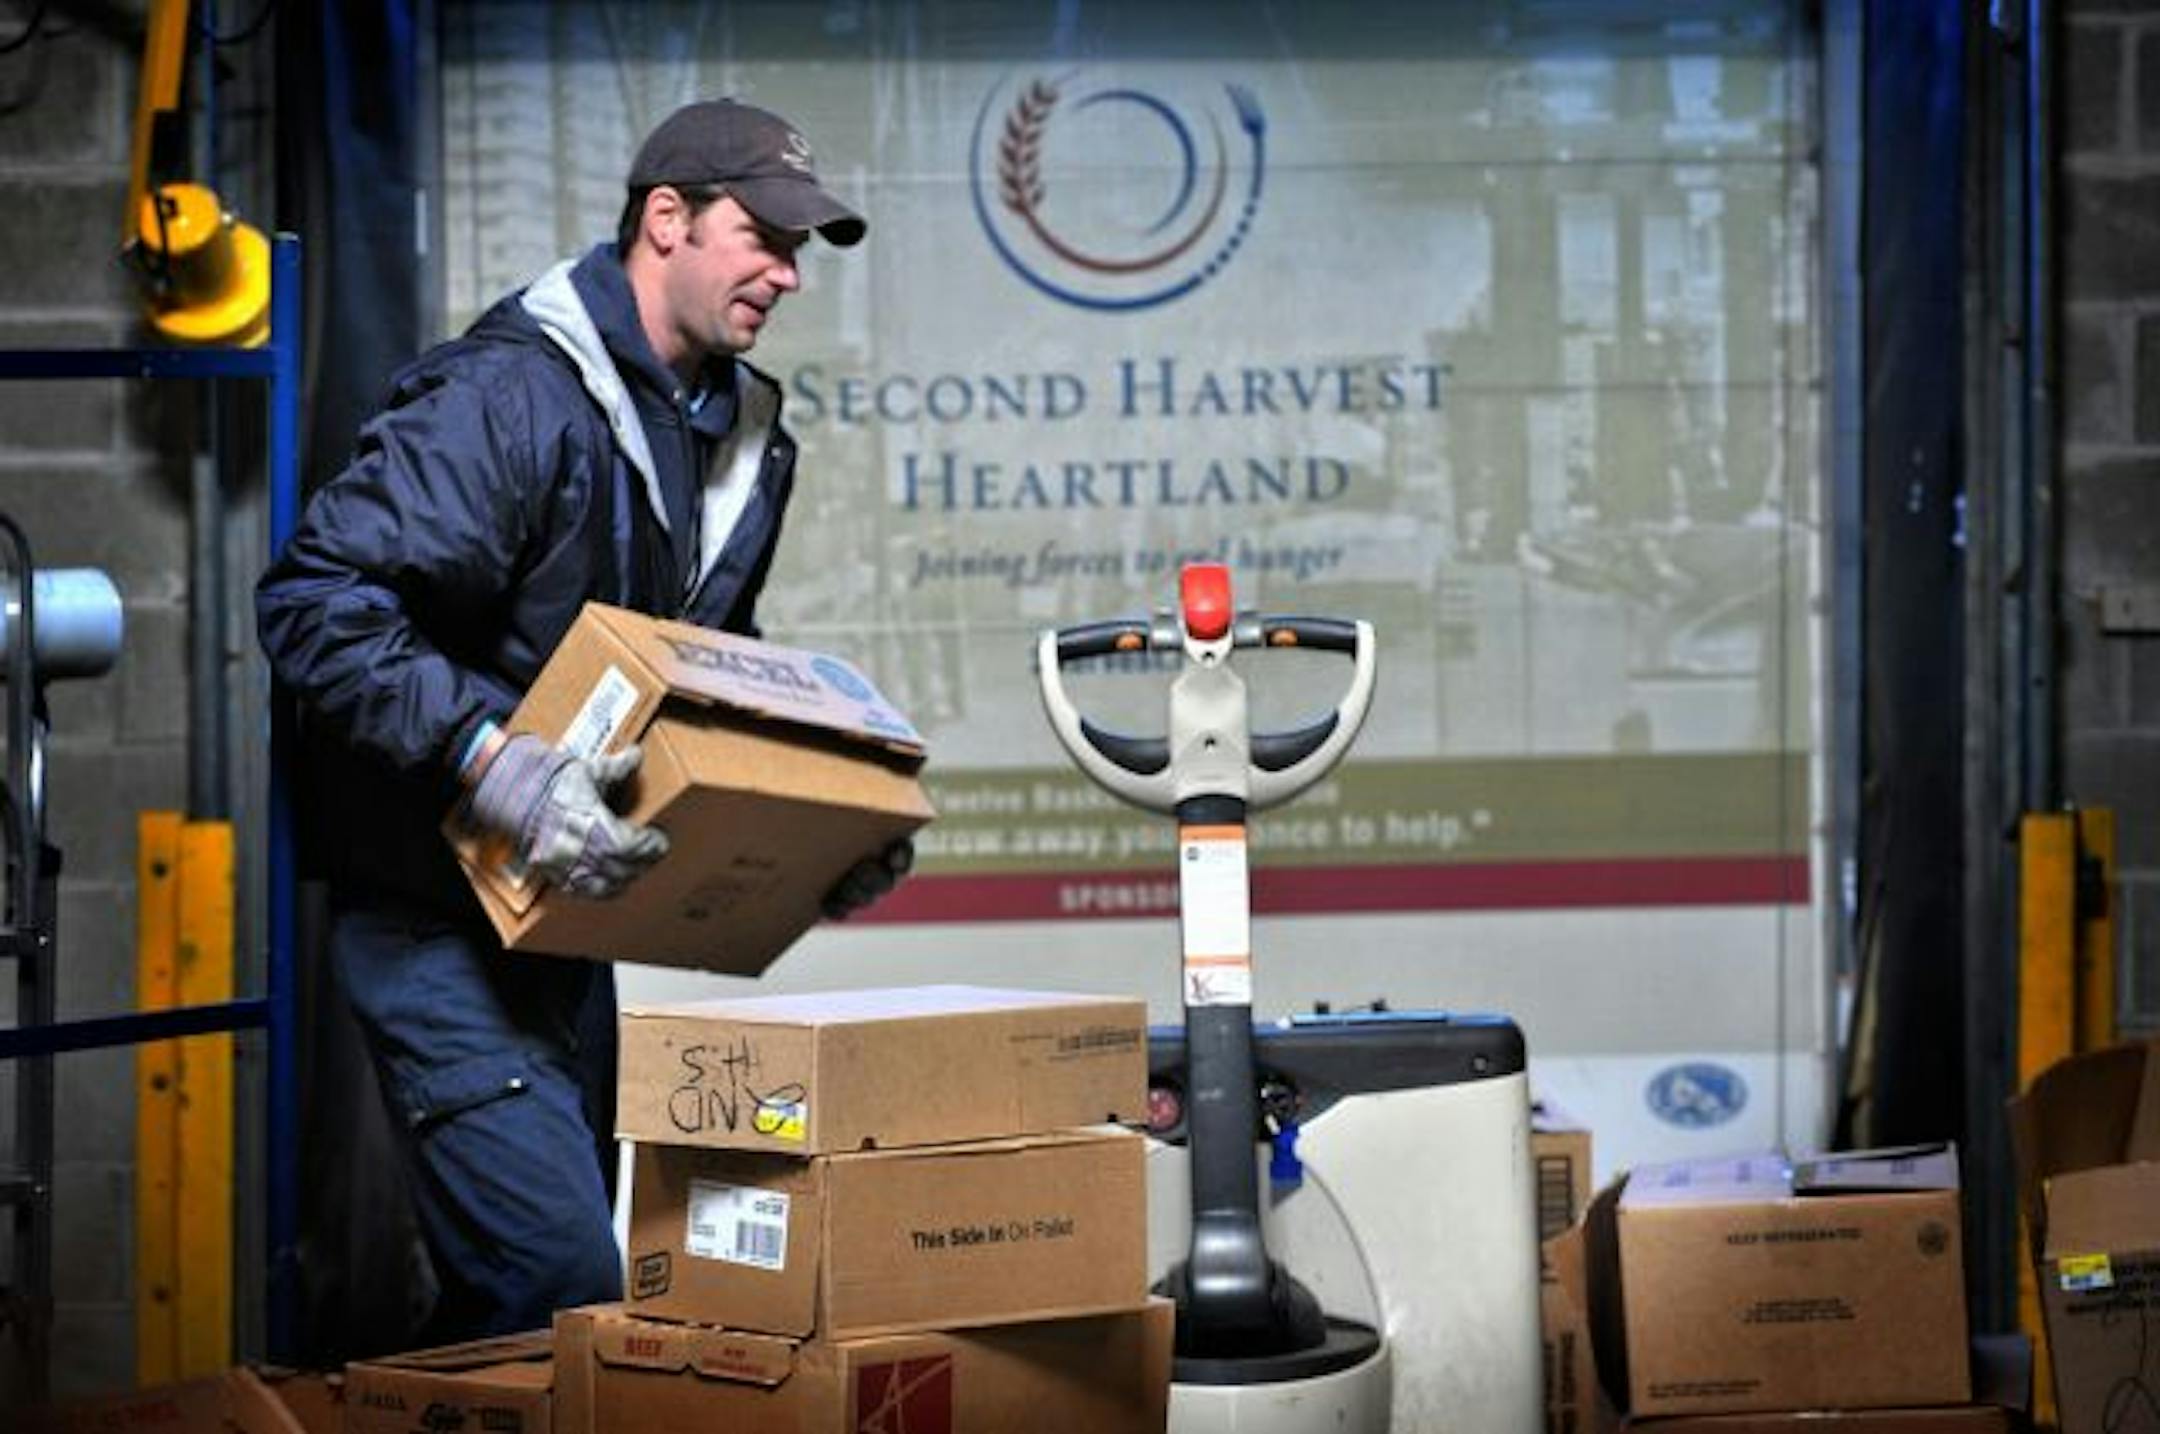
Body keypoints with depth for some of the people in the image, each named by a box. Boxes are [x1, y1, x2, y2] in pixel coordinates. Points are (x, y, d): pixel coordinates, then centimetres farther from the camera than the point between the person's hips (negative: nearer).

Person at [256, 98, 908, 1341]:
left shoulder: (745, 437, 9)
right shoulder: (509, 395, -19)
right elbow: (316, 603, -26)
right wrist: (490, 759, -36)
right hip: (436, 913, -9)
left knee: (539, 1278, 16)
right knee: (563, 1289, -16)